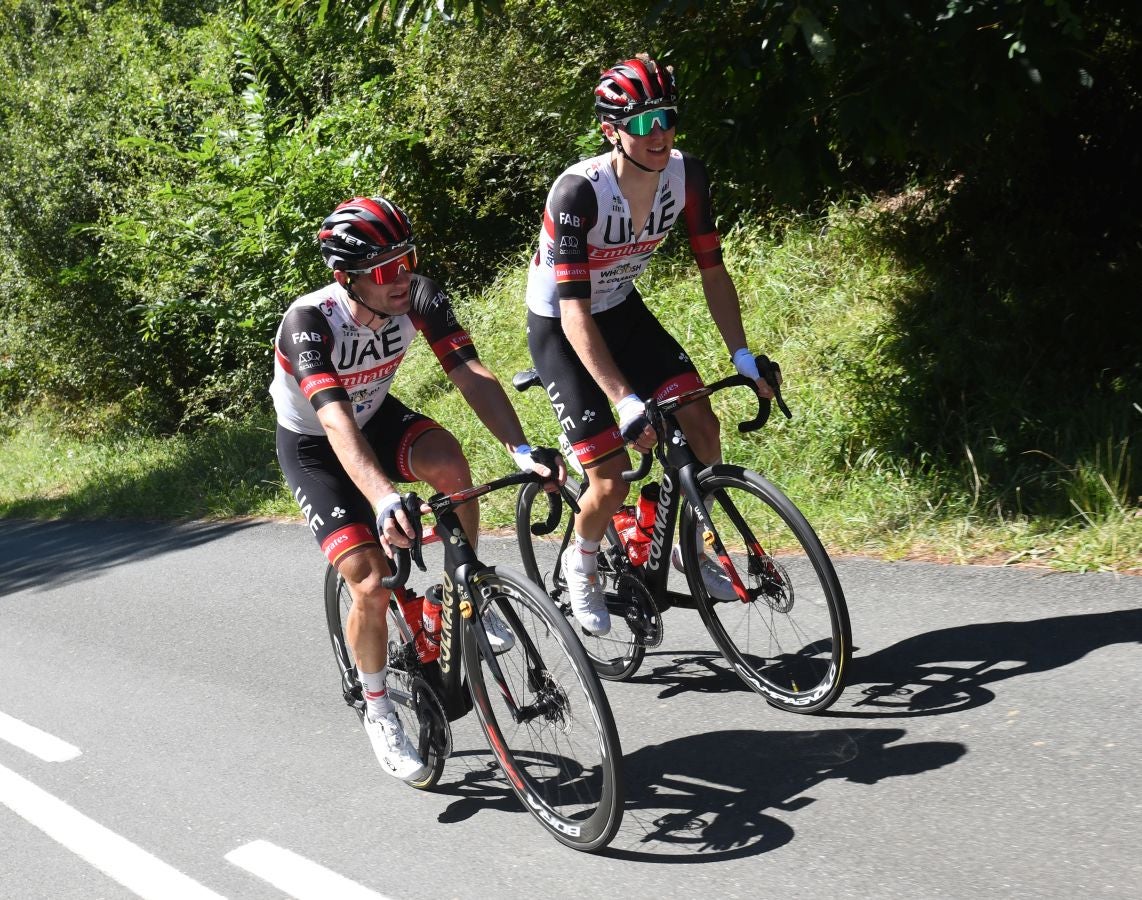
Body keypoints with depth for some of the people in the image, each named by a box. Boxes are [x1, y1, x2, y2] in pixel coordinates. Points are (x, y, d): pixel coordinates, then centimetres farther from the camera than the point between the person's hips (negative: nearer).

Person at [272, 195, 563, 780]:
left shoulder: (420, 297, -23)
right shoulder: (309, 322, -35)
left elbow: (472, 376, -30)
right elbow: (337, 423, -47)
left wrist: (523, 452, -46)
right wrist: (384, 500, -63)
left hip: (378, 417, 3)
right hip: (313, 449, -3)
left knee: (449, 463, -31)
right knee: (372, 585, -16)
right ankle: (377, 711, 9)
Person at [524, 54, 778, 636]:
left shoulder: (686, 176, -17)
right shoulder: (578, 192, -33)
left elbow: (712, 269, -7)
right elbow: (575, 312, -35)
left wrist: (741, 354, -17)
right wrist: (625, 403, -42)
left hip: (622, 310, 5)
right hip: (559, 329, -5)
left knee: (701, 424, -12)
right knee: (612, 480, -12)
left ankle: (690, 547, 13)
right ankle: (580, 564, 20)